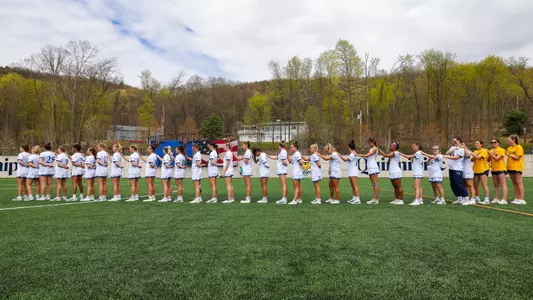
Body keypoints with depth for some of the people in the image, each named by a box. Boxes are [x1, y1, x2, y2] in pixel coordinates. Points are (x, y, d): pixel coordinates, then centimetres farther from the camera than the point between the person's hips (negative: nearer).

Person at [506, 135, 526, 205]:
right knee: (514, 183, 7)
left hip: (517, 167, -7)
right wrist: (507, 165, 9)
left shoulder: (519, 147, -7)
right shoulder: (509, 148, 13)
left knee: (519, 182, -6)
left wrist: (509, 155, -17)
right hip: (510, 167, 7)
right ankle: (517, 199, 11)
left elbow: (518, 157, -14)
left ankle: (522, 199, -5)